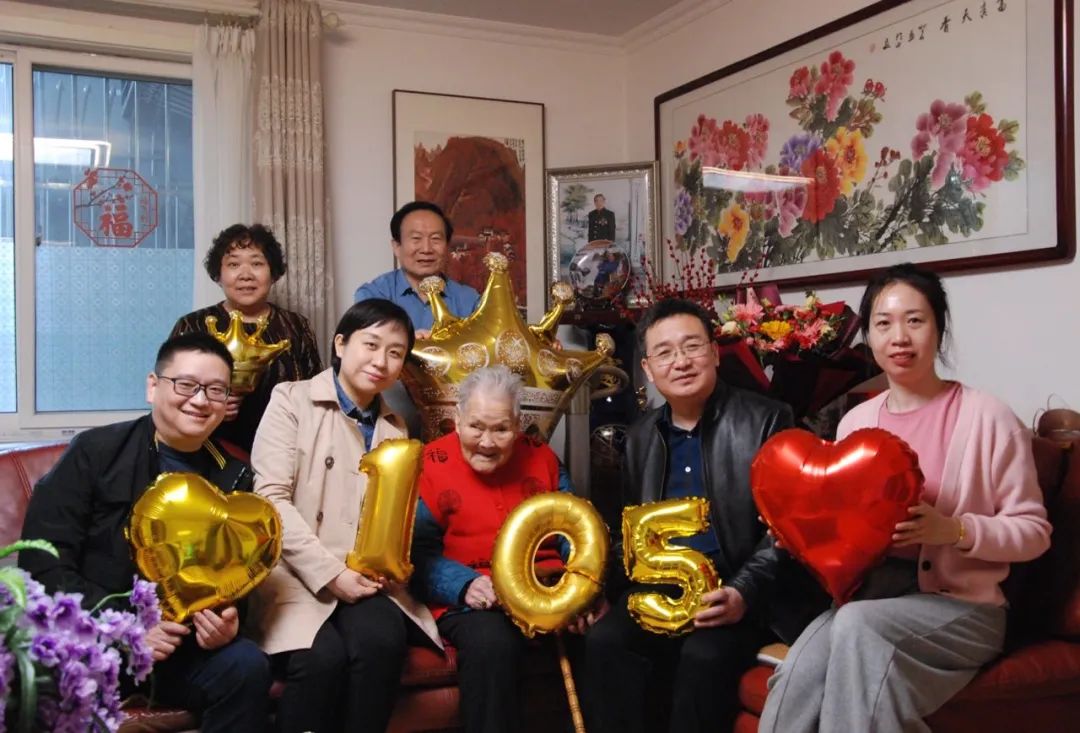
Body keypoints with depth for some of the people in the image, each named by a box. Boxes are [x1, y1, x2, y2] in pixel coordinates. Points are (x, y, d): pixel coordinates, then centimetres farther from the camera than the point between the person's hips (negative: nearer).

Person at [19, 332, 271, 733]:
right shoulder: (95, 451, -3)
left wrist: (225, 620, -13)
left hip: (176, 646, 4)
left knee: (248, 666, -25)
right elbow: (43, 562, -8)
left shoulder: (234, 478, 8)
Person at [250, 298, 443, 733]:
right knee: (322, 656, -31)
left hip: (363, 576, 4)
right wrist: (329, 574, -15)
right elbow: (269, 498, -9)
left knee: (381, 641, -28)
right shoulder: (292, 400, 1)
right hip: (296, 572, -3)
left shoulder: (394, 427, 18)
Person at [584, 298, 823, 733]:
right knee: (604, 640, -23)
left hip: (741, 597, -4)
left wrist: (745, 592, -22)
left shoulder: (765, 420, -3)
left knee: (705, 655, -31)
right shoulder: (640, 436, 13)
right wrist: (614, 586, 2)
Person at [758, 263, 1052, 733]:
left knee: (856, 624, -35)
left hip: (960, 605, -3)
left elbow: (1034, 530, -4)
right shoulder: (854, 423, 9)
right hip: (868, 594, 4)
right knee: (795, 683, -27)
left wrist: (955, 531, -21)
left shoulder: (986, 418, -6)